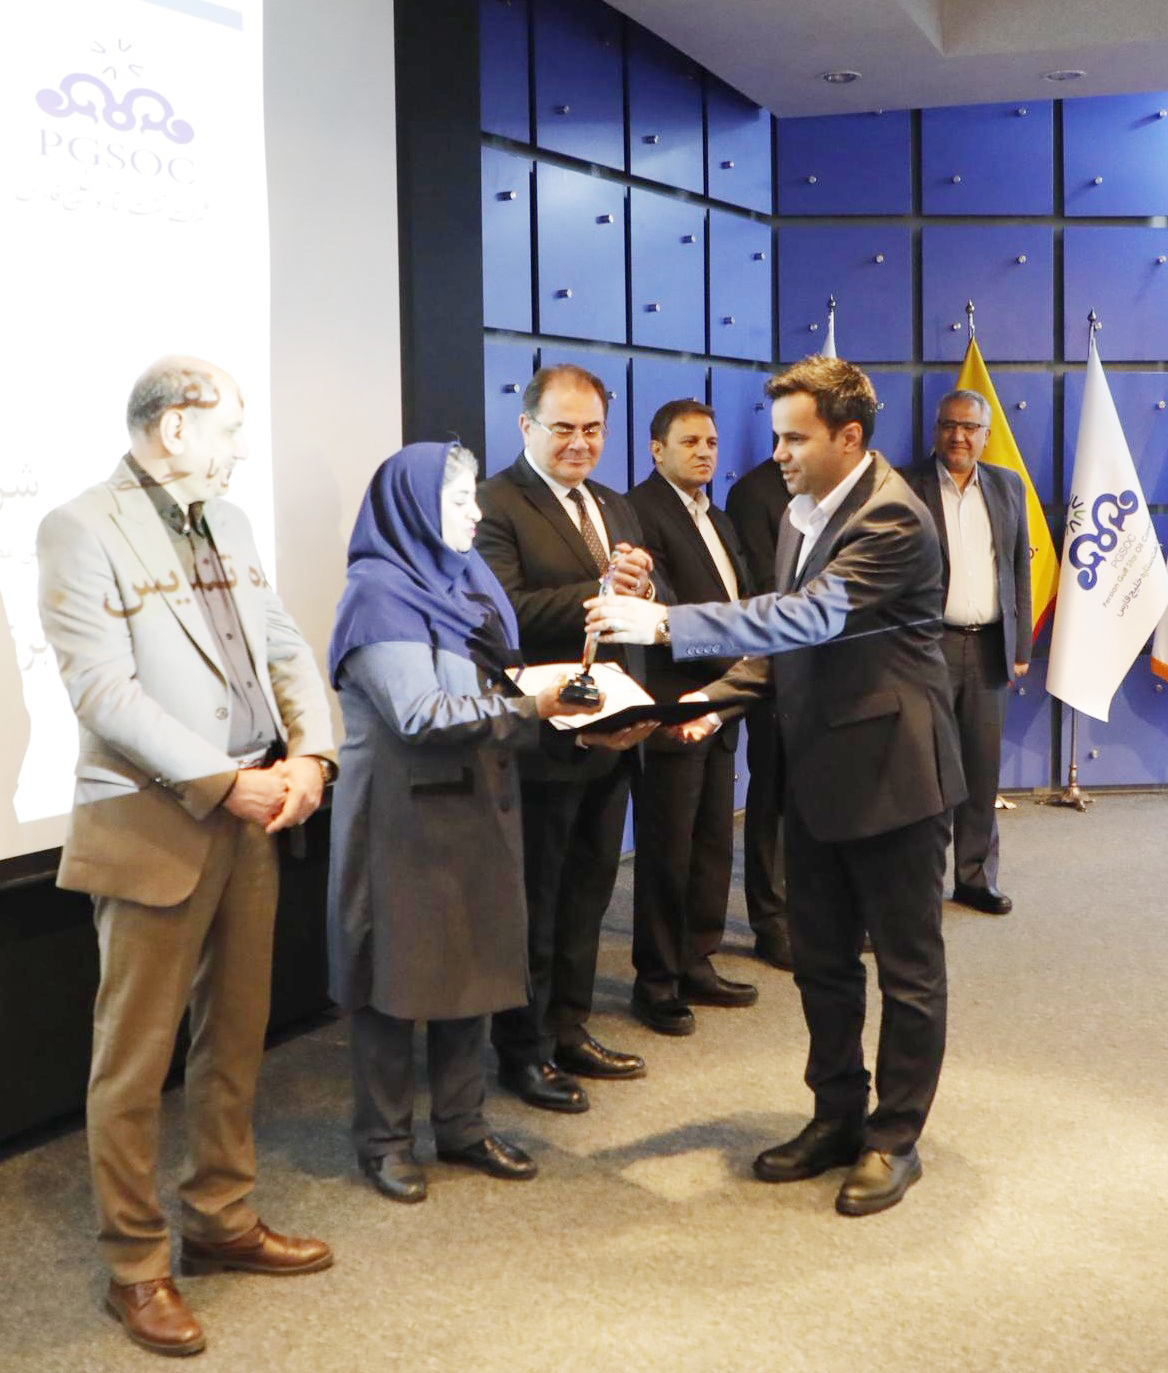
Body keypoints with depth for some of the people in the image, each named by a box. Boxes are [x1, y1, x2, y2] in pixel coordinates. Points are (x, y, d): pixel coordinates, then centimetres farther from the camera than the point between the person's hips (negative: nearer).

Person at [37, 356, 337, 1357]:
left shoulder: (227, 522, 14)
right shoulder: (82, 530, -10)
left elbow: (286, 648, 12)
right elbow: (103, 690, -18)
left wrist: (309, 754, -6)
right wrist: (225, 781, -19)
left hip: (252, 821, 7)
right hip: (152, 830, -7)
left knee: (236, 1038, 16)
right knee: (135, 1058, 4)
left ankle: (223, 1220, 31)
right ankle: (136, 1266, 18)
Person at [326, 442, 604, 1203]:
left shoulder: (469, 582, 13)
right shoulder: (378, 593, -12)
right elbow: (419, 714, -20)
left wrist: (550, 696, -5)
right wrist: (529, 706, -23)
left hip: (477, 807, 7)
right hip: (403, 817, -7)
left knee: (474, 965, 12)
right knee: (398, 973, 3)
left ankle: (462, 1125, 25)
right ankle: (384, 1139, 17)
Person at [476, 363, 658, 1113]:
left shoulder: (616, 508, 14)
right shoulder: (495, 504, -11)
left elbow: (656, 606, 10)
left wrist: (643, 588, -13)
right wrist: (600, 589, -25)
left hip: (611, 735, 8)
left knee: (587, 896, 18)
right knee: (533, 904, 6)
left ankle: (570, 1031, 33)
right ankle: (523, 1052, 20)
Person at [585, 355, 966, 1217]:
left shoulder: (892, 518, -18)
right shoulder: (802, 512, 10)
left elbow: (811, 616, -30)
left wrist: (665, 624, -32)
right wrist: (719, 695, -1)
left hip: (891, 770, -9)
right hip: (819, 768, 9)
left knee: (907, 967, 6)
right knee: (822, 960, 16)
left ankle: (895, 1138, 19)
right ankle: (838, 1118, 30)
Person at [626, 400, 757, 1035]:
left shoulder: (717, 520, 18)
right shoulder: (641, 511, -12)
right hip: (671, 708, -8)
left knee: (713, 845, 13)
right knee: (666, 852, 0)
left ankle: (696, 965, 26)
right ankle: (656, 983, 12)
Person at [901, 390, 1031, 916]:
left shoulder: (1008, 485, 10)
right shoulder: (906, 486, -3)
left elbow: (1020, 567, 12)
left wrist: (1021, 645, 9)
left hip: (989, 647, 4)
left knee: (983, 767, 9)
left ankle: (976, 877, 20)